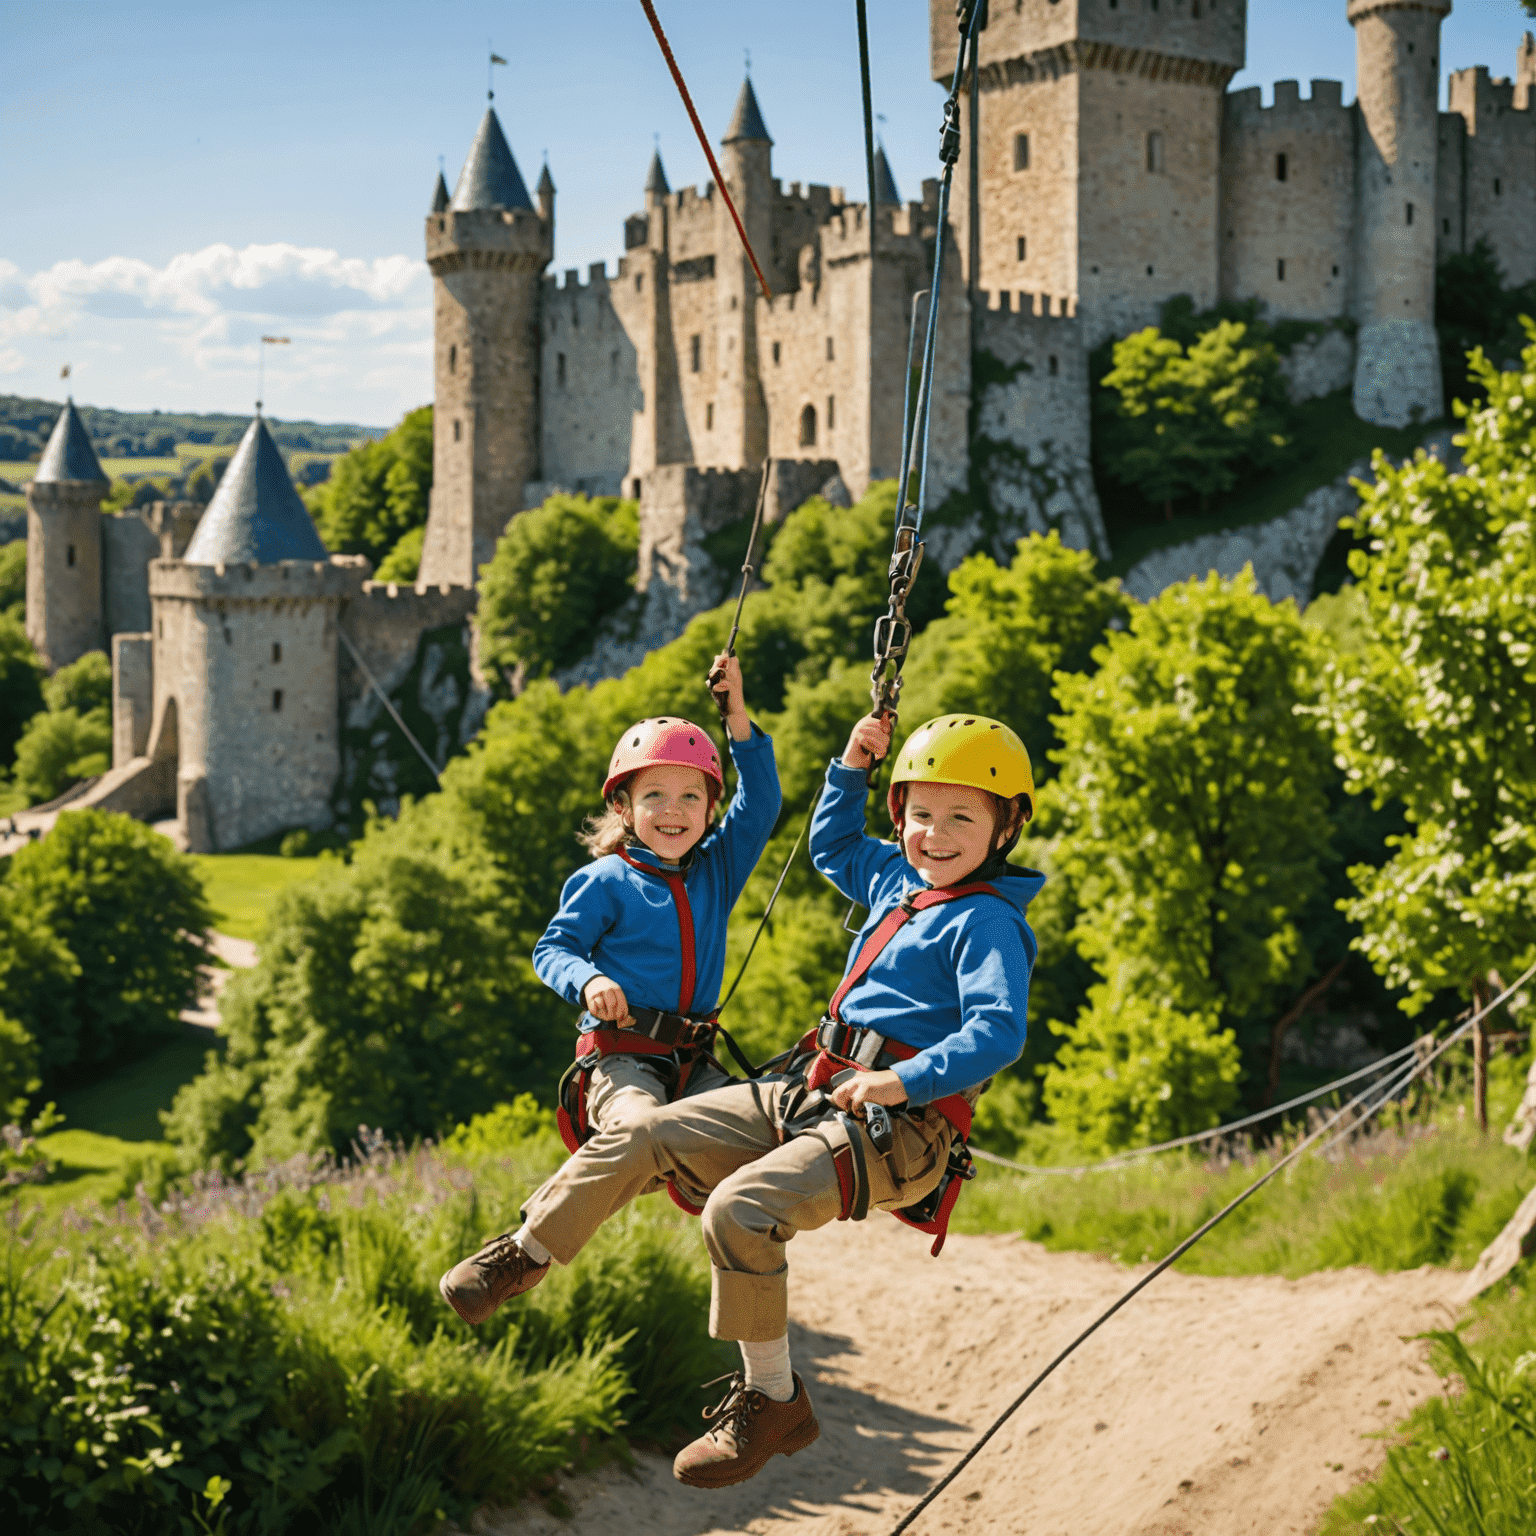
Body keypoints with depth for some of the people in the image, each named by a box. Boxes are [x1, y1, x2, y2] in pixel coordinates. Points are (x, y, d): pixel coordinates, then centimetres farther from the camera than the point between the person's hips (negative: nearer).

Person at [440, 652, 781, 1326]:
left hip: (692, 1059, 5)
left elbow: (760, 804, 9)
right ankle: (526, 1252, -20)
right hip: (621, 1054, -5)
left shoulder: (717, 871, 13)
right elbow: (551, 948, 1)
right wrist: (589, 980, -20)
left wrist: (738, 715, 2)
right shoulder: (605, 882, 1)